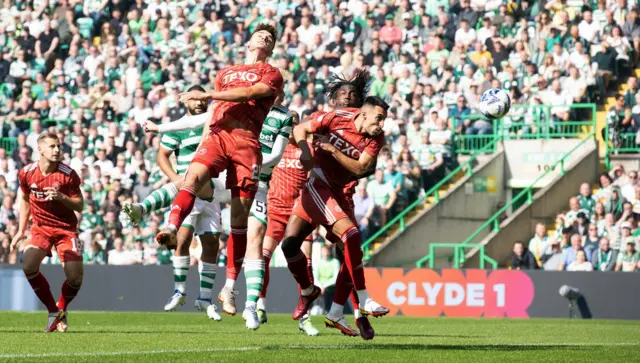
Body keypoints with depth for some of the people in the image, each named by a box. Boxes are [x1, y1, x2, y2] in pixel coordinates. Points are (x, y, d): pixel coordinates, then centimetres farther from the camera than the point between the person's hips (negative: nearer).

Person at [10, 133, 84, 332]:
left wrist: (62, 197, -27)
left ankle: (61, 309, 21)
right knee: (28, 265, -25)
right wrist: (21, 230, 11)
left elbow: (80, 206, -7)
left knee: (75, 277, -14)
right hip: (40, 228, 1)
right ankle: (53, 312, -7)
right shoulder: (27, 173, -4)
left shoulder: (68, 174, -12)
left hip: (66, 228, -1)